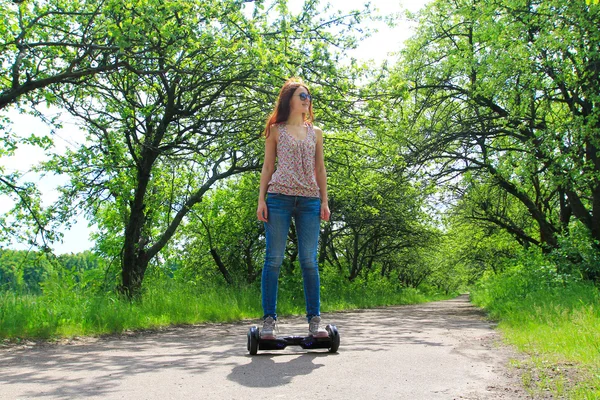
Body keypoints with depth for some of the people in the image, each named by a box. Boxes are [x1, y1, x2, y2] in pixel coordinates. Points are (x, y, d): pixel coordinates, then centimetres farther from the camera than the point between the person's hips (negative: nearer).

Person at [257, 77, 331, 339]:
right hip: (279, 197, -2)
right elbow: (267, 167, 9)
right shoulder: (276, 130, 12)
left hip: (309, 200, 2)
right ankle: (269, 319, 1)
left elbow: (320, 169, 17)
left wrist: (324, 201, 8)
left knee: (309, 260, -2)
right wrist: (261, 199, -1)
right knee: (274, 259, -4)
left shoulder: (315, 133, 19)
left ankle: (314, 320, 3)